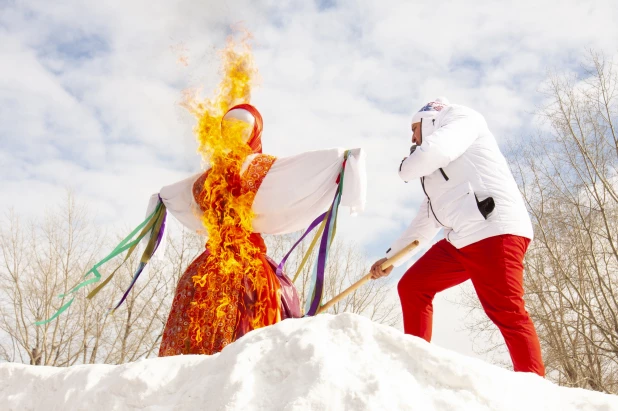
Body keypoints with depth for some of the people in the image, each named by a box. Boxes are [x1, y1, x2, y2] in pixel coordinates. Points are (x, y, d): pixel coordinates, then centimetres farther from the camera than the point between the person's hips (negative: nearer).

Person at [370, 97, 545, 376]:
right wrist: (390, 256, 35)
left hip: (495, 230, -9)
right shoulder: (435, 173, 32)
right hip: (461, 239, 9)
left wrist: (406, 168, 7)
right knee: (412, 286, 8)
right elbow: (426, 222, 34)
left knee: (507, 313, -14)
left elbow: (436, 150, -13)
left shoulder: (460, 117, 9)